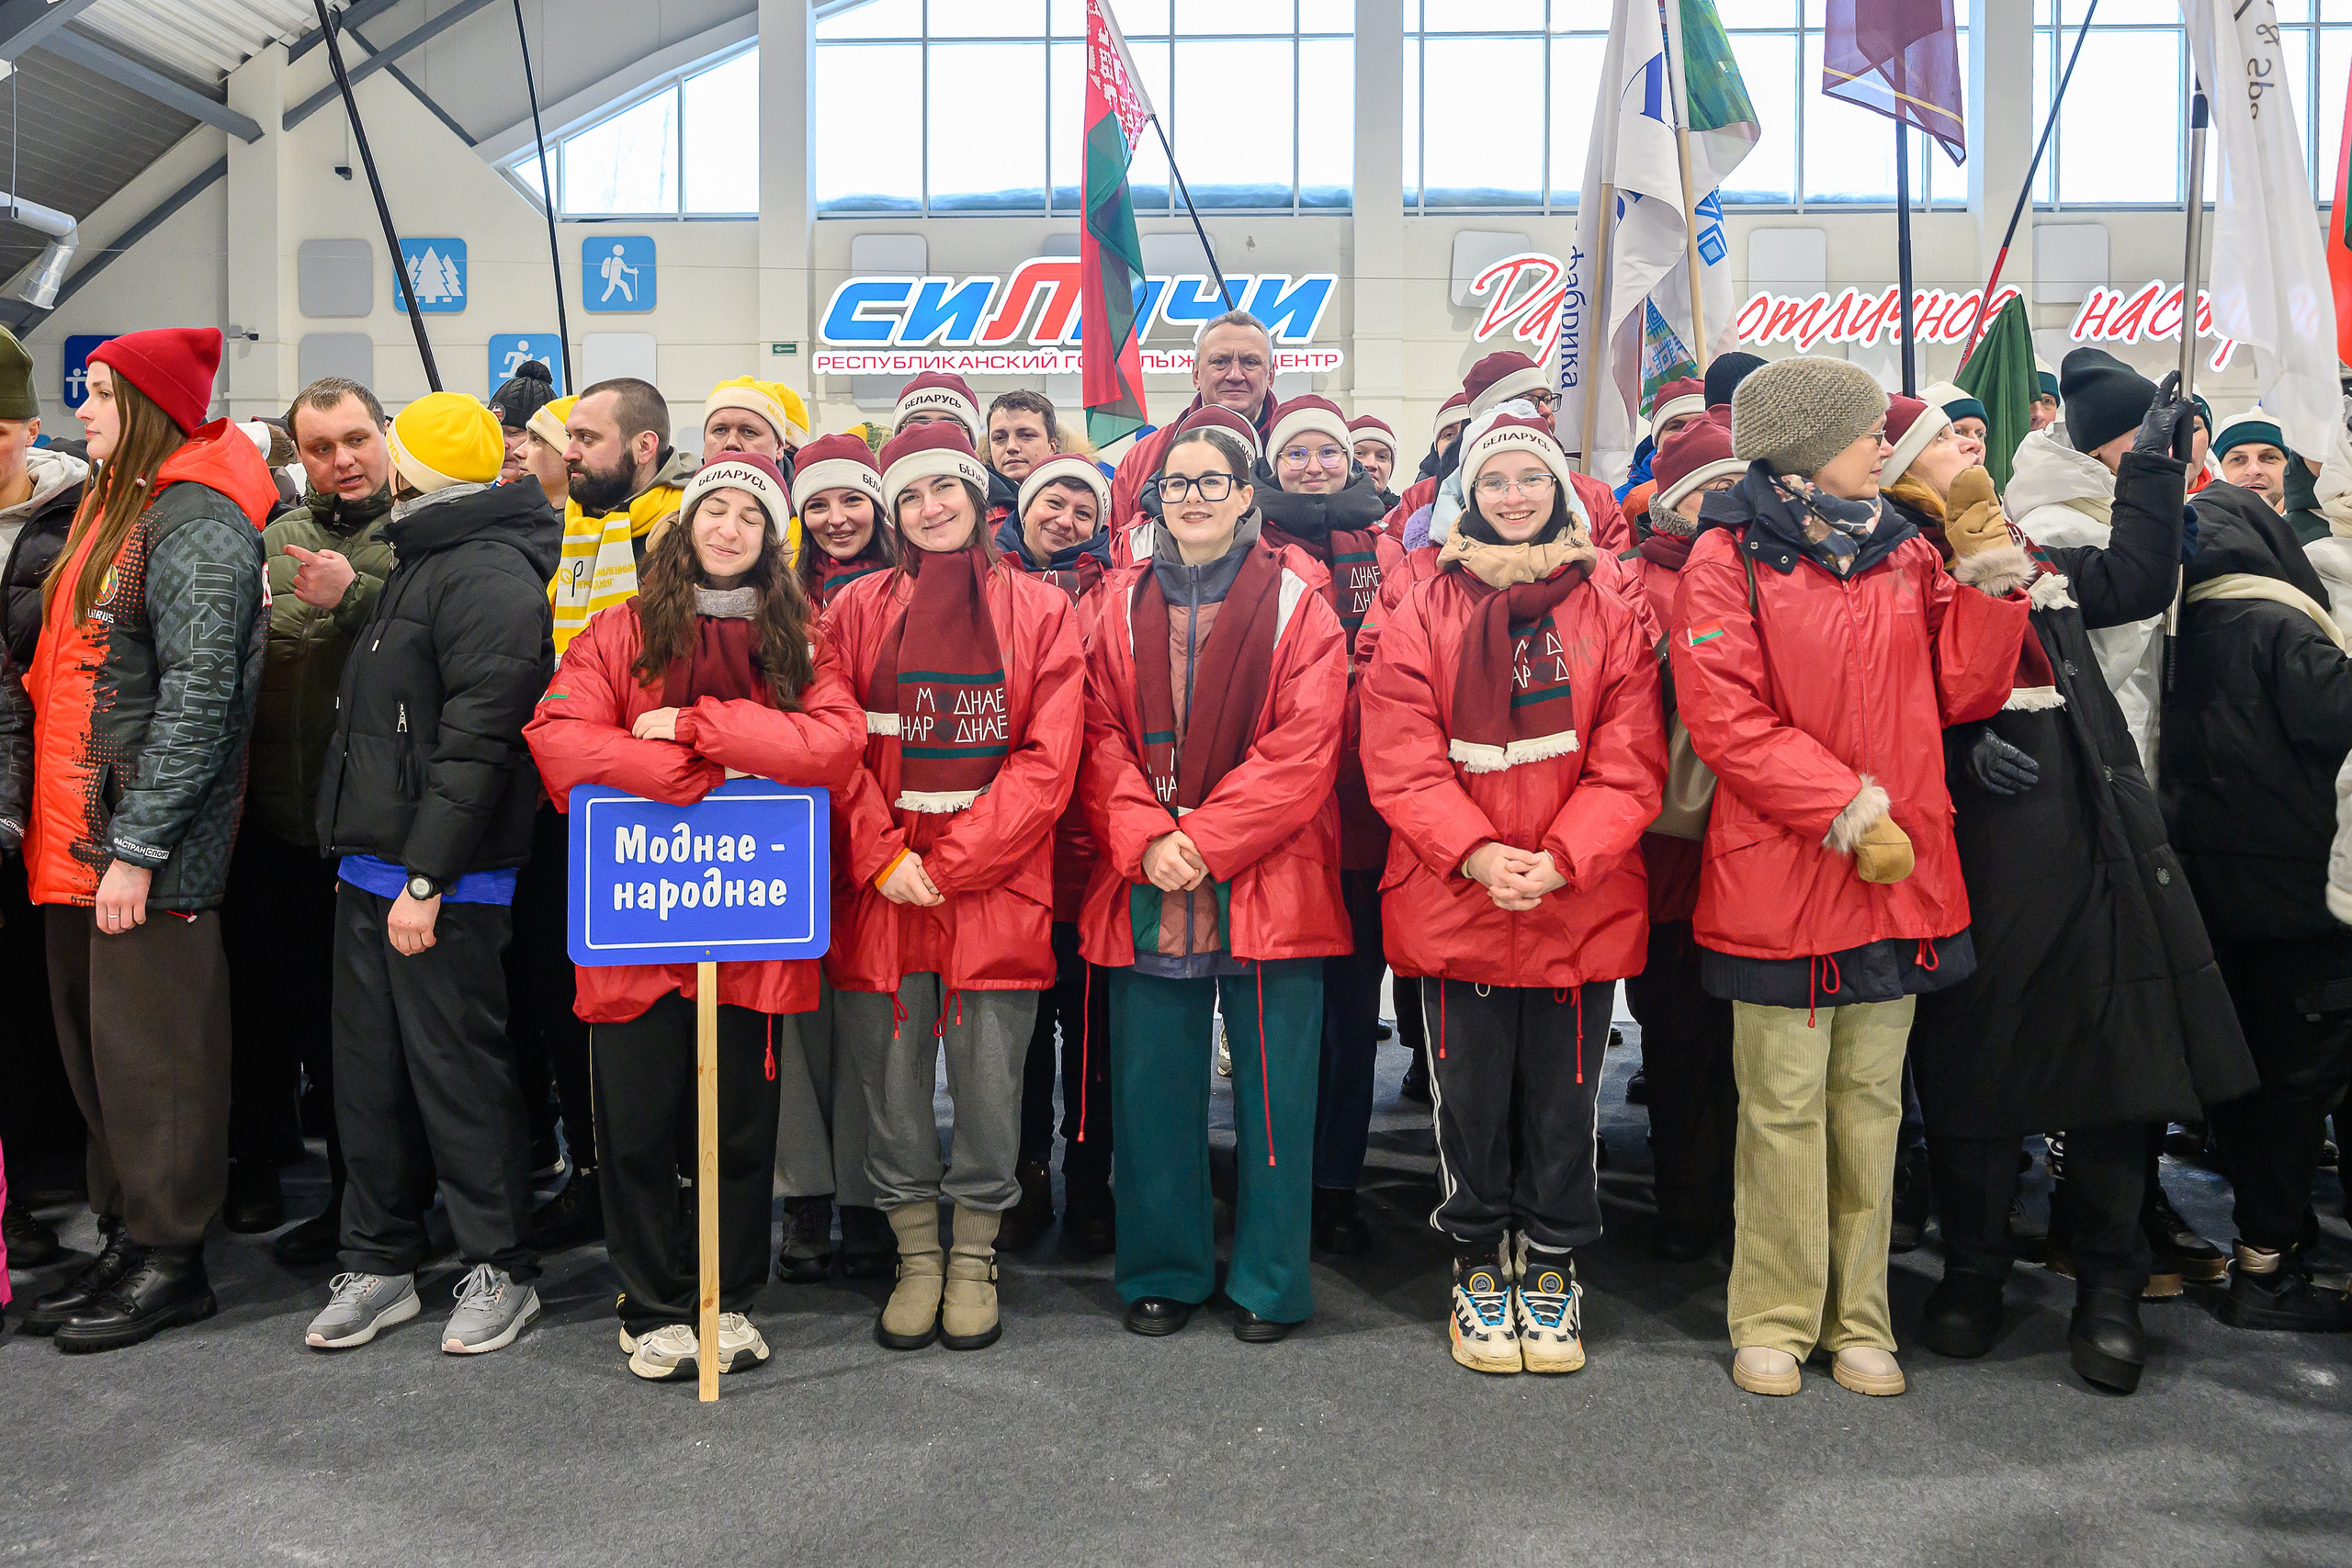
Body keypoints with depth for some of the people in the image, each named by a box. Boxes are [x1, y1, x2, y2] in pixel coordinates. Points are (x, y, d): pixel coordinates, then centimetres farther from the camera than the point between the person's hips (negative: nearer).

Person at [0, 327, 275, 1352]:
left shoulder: (198, 524, -11)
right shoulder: (108, 511, 19)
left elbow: (198, 694, -19)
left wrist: (136, 846, -21)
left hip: (149, 851, -9)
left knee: (150, 1053, -2)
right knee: (93, 1047, 13)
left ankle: (171, 1259, 10)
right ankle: (126, 1239, 25)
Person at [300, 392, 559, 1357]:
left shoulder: (489, 577, -14)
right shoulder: (424, 562, 20)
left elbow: (476, 740, -21)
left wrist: (425, 877, -22)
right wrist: (370, 854, 19)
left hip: (442, 880, -10)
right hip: (372, 866, 10)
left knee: (457, 1069, -2)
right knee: (370, 1069, 13)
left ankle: (500, 1270, 12)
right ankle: (380, 1262, 24)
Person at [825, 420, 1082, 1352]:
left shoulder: (1039, 611, 4)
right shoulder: (861, 608, 9)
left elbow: (1046, 759, -4)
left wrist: (948, 863, -10)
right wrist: (883, 856, -10)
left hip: (995, 888, -1)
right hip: (881, 891, 1)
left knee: (987, 1085, 4)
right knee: (893, 1087, 7)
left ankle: (974, 1260, 24)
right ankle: (916, 1259, 26)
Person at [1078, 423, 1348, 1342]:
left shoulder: (1295, 601, 1)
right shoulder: (1124, 604, 10)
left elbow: (1303, 747, -7)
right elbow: (1101, 738, 4)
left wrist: (1202, 840, -14)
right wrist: (1145, 842, -11)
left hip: (1269, 887, -2)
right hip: (1144, 888, 3)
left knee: (1274, 1087, 4)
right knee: (1153, 1086, 8)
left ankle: (1269, 1282, 20)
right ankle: (1164, 1272, 25)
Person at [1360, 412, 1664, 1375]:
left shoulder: (1610, 617, 5)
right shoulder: (1424, 615, 3)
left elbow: (1629, 764, -2)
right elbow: (1401, 762, -5)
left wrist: (1559, 860, -16)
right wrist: (1477, 853, -18)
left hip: (1582, 907, 1)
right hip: (1453, 901, 0)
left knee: (1564, 1098, 9)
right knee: (1471, 1096, 9)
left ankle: (1551, 1269, 29)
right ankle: (1477, 1267, 28)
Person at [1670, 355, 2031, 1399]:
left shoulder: (1906, 555, 12)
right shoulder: (1729, 556, -5)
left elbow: (1964, 688, 5)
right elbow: (1724, 718, -13)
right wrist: (1846, 809, -17)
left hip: (1900, 875, 5)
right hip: (1778, 874, -5)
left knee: (1870, 1100, 12)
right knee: (1784, 1105, 4)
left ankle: (1857, 1317, 25)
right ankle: (1775, 1320, 18)